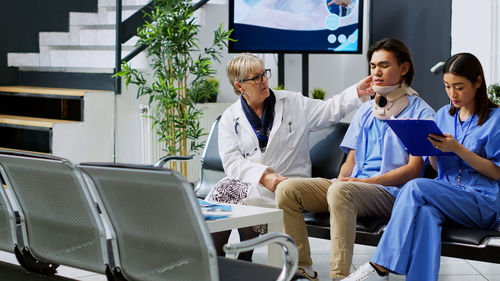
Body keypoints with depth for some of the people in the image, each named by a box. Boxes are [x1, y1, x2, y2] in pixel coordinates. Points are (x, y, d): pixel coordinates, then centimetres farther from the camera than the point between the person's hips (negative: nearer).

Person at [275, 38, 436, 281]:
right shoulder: (365, 111, 24)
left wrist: (368, 181, -16)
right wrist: (342, 178, -2)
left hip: (389, 192, -7)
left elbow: (413, 170, -6)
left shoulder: (420, 112, 2)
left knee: (340, 191, -38)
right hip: (352, 185, 7)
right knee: (287, 189, -15)